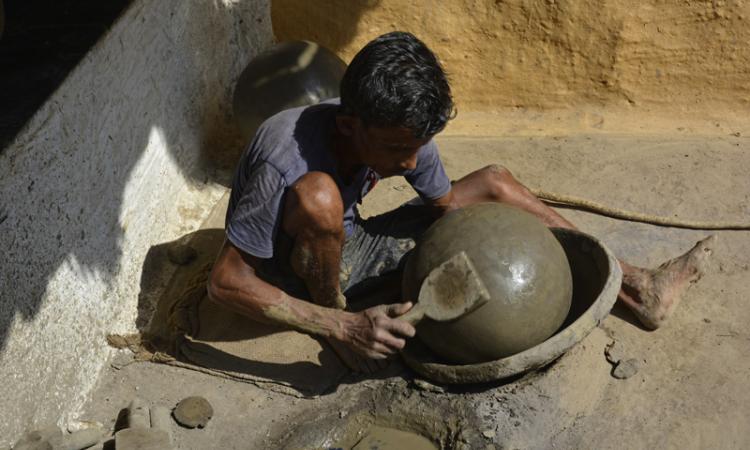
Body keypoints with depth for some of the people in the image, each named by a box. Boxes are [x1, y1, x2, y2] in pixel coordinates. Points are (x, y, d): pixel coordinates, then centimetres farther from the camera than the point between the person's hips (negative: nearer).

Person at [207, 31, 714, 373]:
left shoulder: (400, 132, -17)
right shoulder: (286, 161, -36)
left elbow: (448, 205, -3)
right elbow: (225, 280, -33)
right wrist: (342, 327, -38)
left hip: (345, 245, 6)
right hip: (298, 277, -6)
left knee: (495, 183, -1)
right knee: (317, 196, -40)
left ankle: (638, 289, 4)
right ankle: (333, 310, -14)